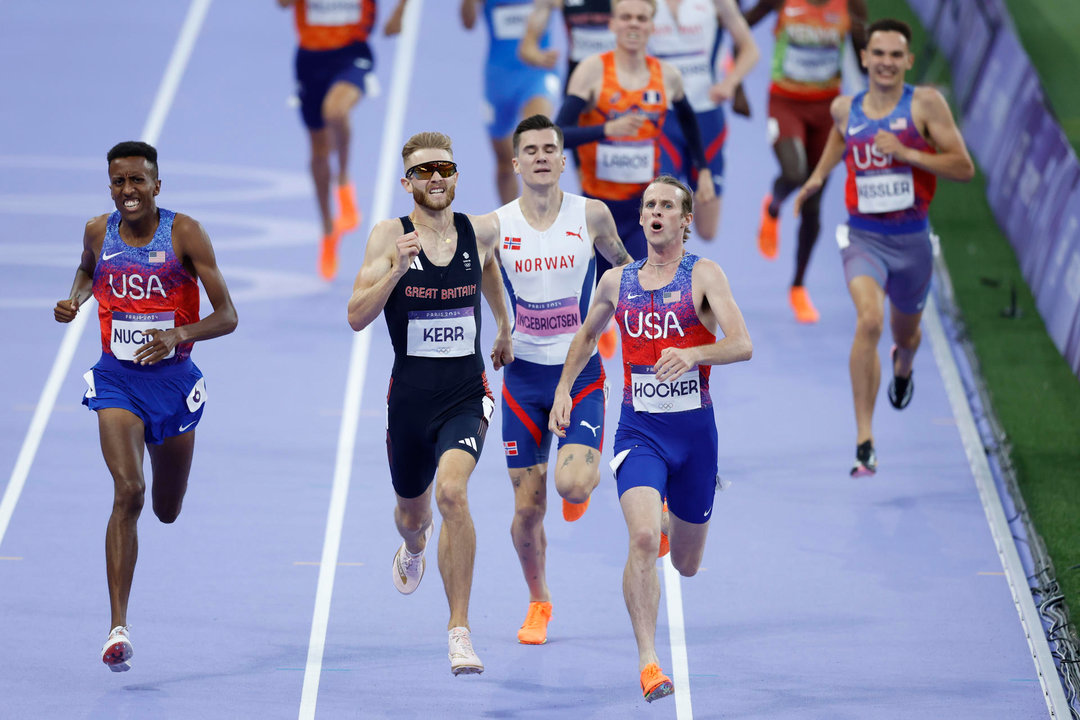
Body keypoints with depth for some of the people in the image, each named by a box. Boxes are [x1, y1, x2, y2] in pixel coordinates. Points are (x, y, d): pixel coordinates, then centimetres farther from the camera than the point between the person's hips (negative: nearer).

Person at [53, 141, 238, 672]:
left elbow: (227, 317, -13)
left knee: (167, 511, 17)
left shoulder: (184, 234, -11)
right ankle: (118, 628, -24)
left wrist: (180, 334, -31)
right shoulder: (99, 232, -2)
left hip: (173, 378, 0)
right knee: (127, 492, -22)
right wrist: (74, 301, 2)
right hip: (117, 379, 0)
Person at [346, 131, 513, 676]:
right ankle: (413, 548, 62)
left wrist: (505, 328, 35)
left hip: (466, 394, -1)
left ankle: (460, 631, -22)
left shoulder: (481, 232, -1)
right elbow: (357, 317, -13)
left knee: (451, 491, -26)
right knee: (412, 512, 21)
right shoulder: (390, 236, -7)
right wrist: (397, 269, -27)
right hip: (410, 397, 1)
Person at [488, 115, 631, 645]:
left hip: (581, 372, -1)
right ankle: (538, 603, 26)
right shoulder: (496, 227, -5)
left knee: (572, 482, -22)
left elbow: (620, 261, 15)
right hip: (523, 377, 1)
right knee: (527, 508, 2)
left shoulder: (591, 215, -4)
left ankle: (585, 480, 18)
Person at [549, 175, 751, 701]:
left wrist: (694, 354, -33)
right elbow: (586, 335, 27)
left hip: (694, 429, -1)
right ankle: (647, 660, -22)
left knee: (686, 564, 13)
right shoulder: (617, 282, 7)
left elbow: (742, 344, -16)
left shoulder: (703, 275, -5)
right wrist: (563, 389, 18)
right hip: (638, 430, 1)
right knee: (642, 540, -24)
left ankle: (672, 520, 52)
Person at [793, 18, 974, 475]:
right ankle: (864, 442, -26)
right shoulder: (845, 109, 2)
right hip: (863, 236, 0)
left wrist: (905, 152, -21)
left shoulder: (925, 104, -9)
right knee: (868, 321, -26)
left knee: (905, 334, 22)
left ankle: (902, 368, 64)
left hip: (911, 239, 0)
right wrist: (818, 176, 18)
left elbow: (964, 168, -12)